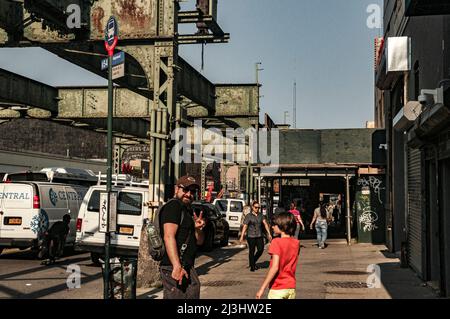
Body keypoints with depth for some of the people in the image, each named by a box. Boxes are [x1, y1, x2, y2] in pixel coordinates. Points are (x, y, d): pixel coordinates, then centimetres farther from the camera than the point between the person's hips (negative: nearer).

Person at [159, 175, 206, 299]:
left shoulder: (188, 211, 20)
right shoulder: (173, 207, -9)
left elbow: (199, 241, 21)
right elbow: (169, 237, -22)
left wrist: (198, 229, -2)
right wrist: (177, 266, -30)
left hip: (188, 267, 10)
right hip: (175, 268, -10)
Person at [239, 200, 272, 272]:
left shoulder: (261, 215, 8)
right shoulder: (249, 216, -4)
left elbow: (265, 224, 4)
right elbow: (245, 226, -7)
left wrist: (269, 234, -5)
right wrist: (242, 236, -13)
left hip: (259, 236, 4)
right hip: (251, 236, -4)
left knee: (261, 249, -2)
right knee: (252, 251, 3)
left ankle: (253, 261, 23)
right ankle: (252, 266, 16)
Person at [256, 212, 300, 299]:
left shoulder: (276, 242, -16)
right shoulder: (296, 243, 1)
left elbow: (275, 267, -22)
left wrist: (262, 288, -20)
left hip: (277, 289, -6)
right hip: (291, 288, 6)